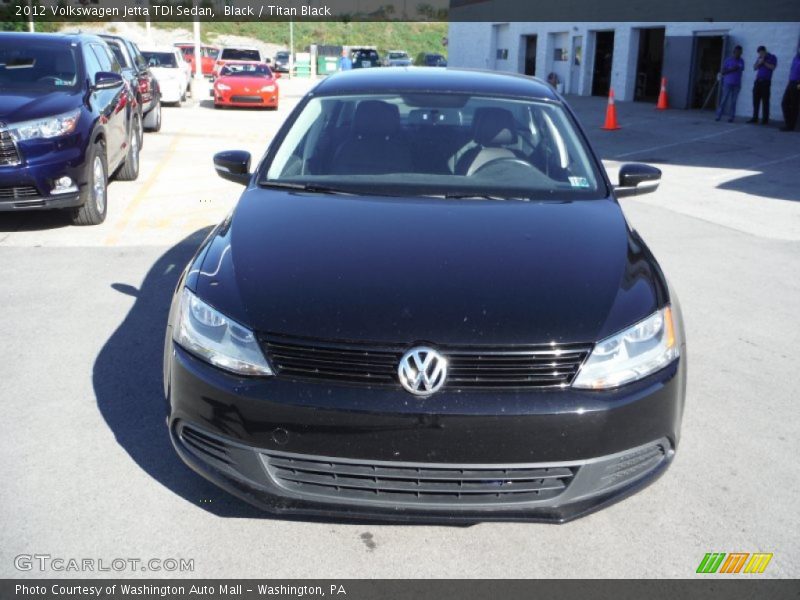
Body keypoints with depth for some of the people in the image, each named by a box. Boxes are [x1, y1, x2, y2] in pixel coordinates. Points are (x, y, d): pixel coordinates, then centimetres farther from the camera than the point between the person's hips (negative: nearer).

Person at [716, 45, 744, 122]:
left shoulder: (741, 61, 11)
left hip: (737, 84, 3)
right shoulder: (728, 60, 0)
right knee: (724, 100, -6)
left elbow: (741, 71, 16)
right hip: (728, 83, -3)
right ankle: (719, 115, -2)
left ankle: (732, 117, 0)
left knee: (733, 101, 0)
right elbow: (723, 71, -4)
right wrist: (732, 70, -14)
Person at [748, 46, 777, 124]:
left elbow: (772, 67, -10)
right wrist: (758, 62, -5)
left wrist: (764, 62, -12)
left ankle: (765, 119, -6)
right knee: (756, 100, 2)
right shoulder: (759, 58, 17)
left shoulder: (772, 57, 2)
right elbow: (754, 68, 13)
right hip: (758, 80, 5)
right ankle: (755, 118, 5)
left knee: (765, 101, -7)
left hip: (766, 81, -5)